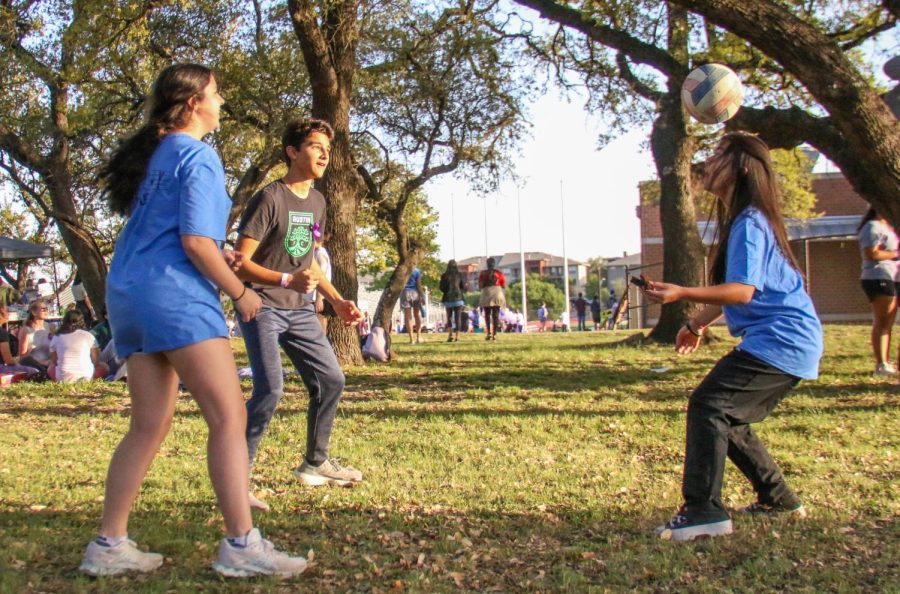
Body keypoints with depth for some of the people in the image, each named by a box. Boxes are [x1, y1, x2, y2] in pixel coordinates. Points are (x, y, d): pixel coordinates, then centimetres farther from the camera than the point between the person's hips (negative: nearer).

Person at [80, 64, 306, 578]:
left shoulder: (152, 154, 20)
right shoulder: (198, 156, -7)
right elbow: (195, 242, -14)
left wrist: (217, 256, 19)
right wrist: (240, 292, -3)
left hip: (128, 294, 9)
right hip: (175, 294, -9)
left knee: (150, 426, 10)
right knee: (229, 417, -10)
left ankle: (109, 546, 11)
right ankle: (242, 545, -13)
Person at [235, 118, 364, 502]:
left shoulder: (316, 201, 12)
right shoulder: (270, 198, -13)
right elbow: (240, 263, -17)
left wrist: (337, 301, 16)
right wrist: (287, 280, -30)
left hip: (299, 310, 8)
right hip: (262, 306, -8)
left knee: (331, 380, 7)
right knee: (270, 389, -19)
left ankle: (315, 463, 25)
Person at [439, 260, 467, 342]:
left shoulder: (444, 276, -2)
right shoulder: (459, 275, -2)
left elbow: (442, 288, -2)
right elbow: (463, 287, -1)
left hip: (448, 298, 0)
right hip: (458, 298, 0)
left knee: (449, 317, 11)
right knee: (458, 317, 4)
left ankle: (450, 334, -6)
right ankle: (457, 336, 1)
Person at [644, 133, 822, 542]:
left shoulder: (749, 223, -15)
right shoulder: (744, 220, 17)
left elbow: (742, 291, -26)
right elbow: (734, 290, 26)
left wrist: (681, 294, -33)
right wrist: (698, 324, 30)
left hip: (779, 342, -11)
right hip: (791, 343, 11)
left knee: (708, 406, -18)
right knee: (729, 418, 17)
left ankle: (704, 511, -21)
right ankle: (778, 500, 26)